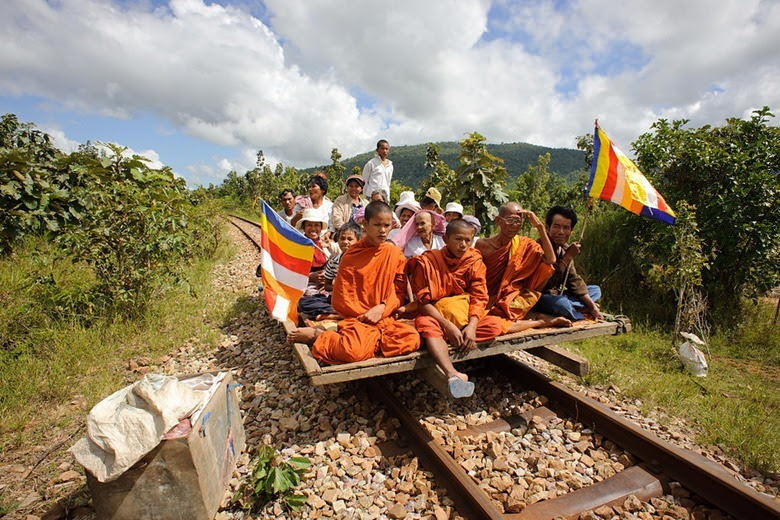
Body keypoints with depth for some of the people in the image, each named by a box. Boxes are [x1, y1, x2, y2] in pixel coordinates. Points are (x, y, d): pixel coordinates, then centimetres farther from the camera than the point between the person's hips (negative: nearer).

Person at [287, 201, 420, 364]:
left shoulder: (394, 253, 4)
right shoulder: (351, 256, -4)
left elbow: (400, 290, 4)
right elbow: (340, 298, -3)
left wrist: (382, 308, -12)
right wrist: (367, 315, -6)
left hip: (386, 318, 4)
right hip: (357, 318, -3)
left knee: (412, 338, -25)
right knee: (354, 352, -33)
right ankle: (317, 335, -4)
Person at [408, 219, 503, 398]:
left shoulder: (475, 261, -1)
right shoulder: (427, 261, -10)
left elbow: (479, 297, -9)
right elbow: (423, 301, -14)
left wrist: (471, 326, -27)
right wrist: (447, 325, -26)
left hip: (465, 316, 3)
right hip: (435, 314, -3)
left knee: (495, 324, -20)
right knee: (426, 324, -36)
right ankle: (452, 375, -55)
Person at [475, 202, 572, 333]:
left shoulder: (524, 244, -1)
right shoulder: (482, 245, -7)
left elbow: (550, 260, -17)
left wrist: (539, 226, -18)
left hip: (513, 302, 2)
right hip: (488, 304, -1)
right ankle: (542, 322, -10)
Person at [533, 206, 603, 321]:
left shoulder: (565, 249, 5)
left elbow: (574, 280, 9)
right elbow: (547, 282, -28)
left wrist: (593, 306, 3)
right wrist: (568, 257, -24)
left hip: (556, 294, 9)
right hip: (539, 297, -9)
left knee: (596, 290, 12)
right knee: (561, 303, -38)